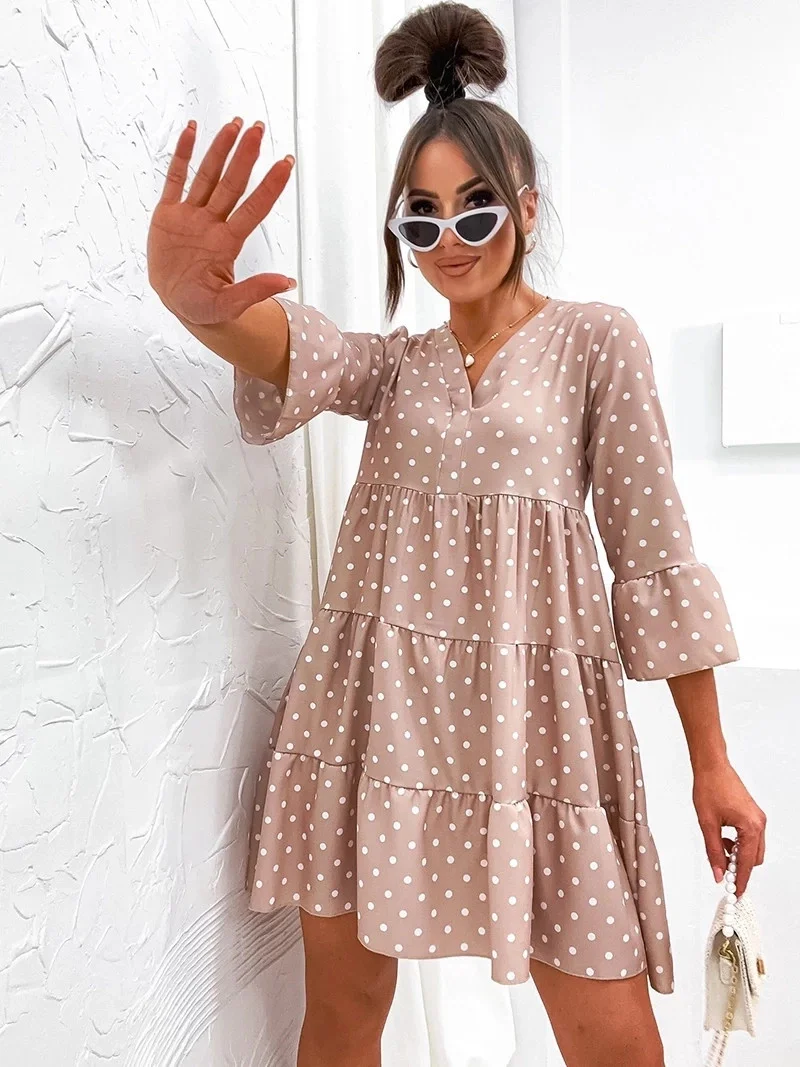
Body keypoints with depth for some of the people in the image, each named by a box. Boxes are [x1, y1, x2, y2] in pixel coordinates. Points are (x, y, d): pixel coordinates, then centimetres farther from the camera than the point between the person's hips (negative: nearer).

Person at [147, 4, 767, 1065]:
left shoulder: (595, 340, 4)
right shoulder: (394, 363, 12)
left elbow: (654, 553, 0)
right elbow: (294, 348, -12)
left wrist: (712, 762, -1)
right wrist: (197, 299, -37)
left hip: (531, 707, -2)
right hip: (378, 704, 3)